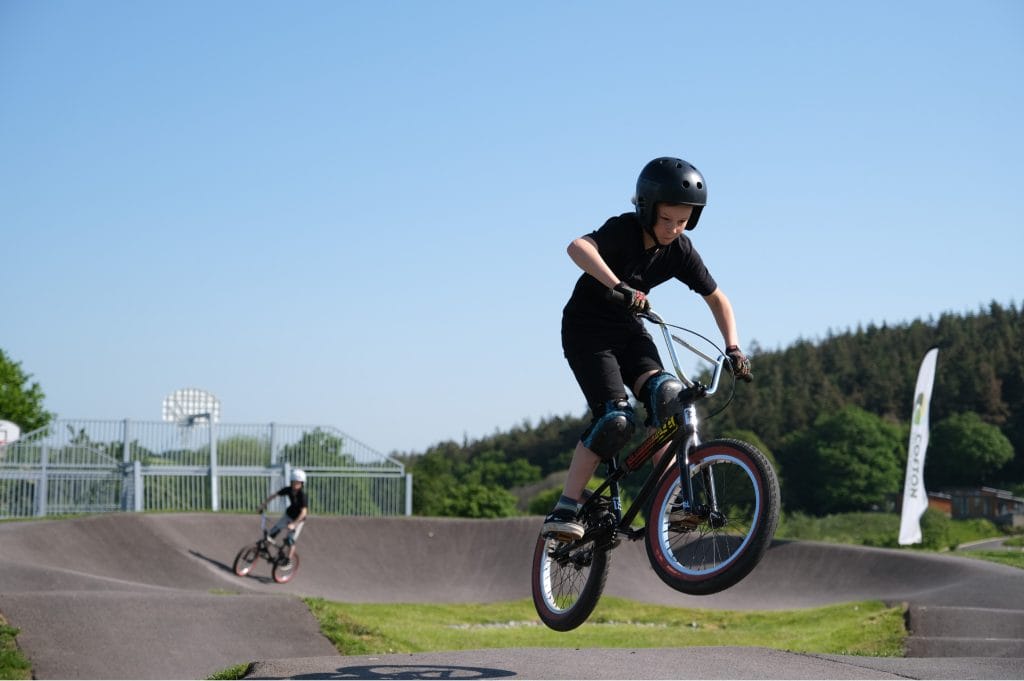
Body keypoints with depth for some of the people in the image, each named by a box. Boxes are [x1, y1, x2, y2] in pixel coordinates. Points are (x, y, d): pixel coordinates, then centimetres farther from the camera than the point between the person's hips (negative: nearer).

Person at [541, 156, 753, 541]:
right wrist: (618, 287, -58)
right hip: (587, 329, -5)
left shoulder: (680, 251, -7)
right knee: (616, 418, -22)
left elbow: (717, 298, 5)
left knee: (668, 394, -21)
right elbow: (578, 247, -45)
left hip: (628, 330, 5)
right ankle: (564, 511, -17)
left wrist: (733, 347, -8)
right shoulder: (624, 230, -23)